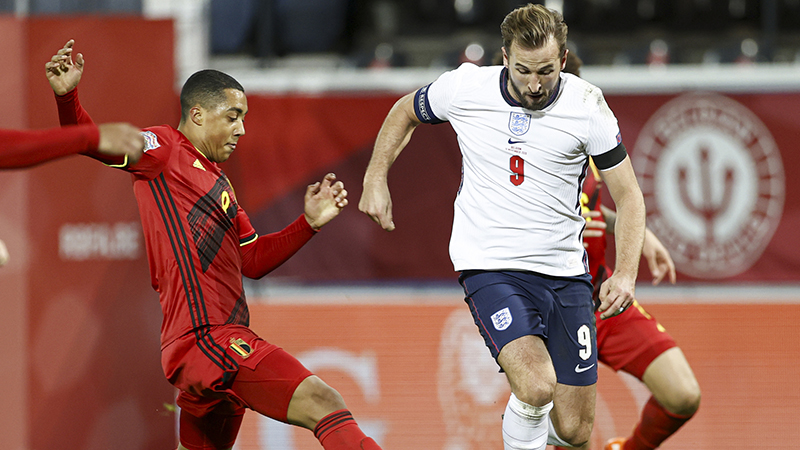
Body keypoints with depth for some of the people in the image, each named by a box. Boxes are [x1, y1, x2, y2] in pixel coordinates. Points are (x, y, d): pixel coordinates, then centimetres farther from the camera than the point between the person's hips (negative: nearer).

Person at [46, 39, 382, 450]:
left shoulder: (217, 182, 27)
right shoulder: (165, 150, 1)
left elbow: (252, 260, 28)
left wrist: (309, 222, 18)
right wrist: (67, 97, -31)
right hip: (205, 336, -11)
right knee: (324, 404, -22)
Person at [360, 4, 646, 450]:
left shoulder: (587, 106, -8)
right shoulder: (464, 87, -8)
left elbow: (629, 196, -2)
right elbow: (405, 112, 15)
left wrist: (627, 272, -15)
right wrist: (376, 180, 8)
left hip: (565, 271, 2)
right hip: (490, 266, -2)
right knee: (537, 387, -28)